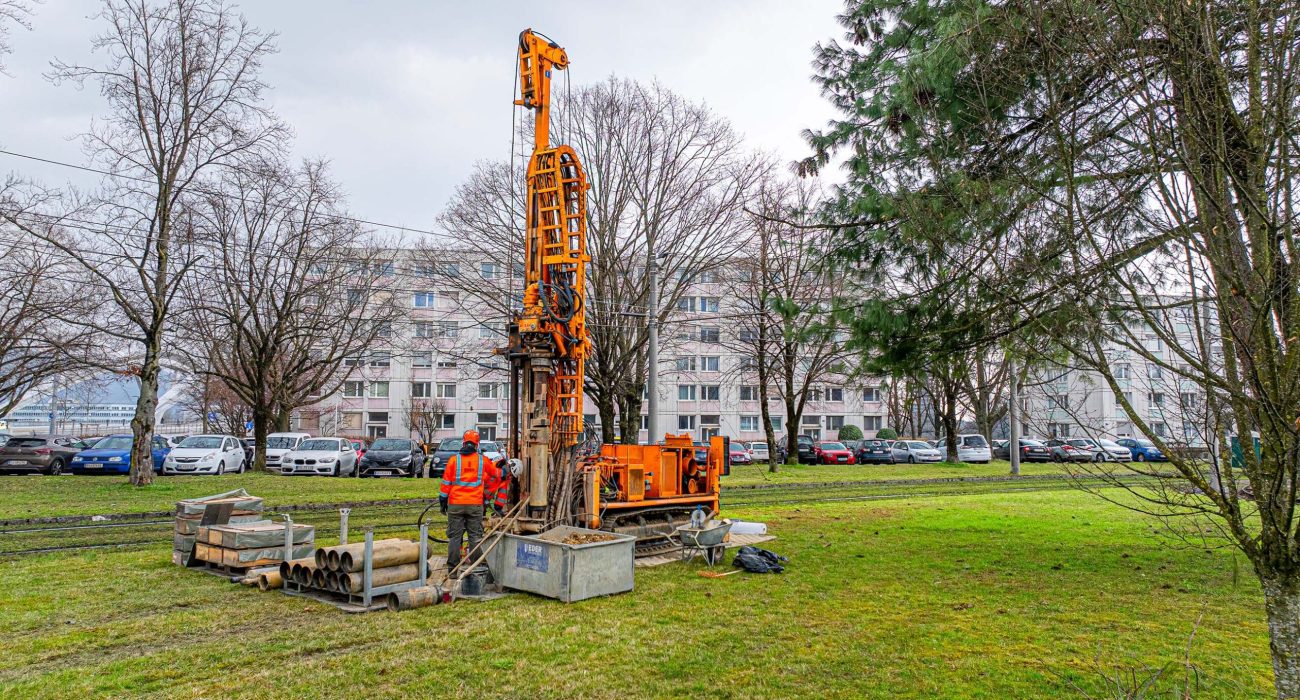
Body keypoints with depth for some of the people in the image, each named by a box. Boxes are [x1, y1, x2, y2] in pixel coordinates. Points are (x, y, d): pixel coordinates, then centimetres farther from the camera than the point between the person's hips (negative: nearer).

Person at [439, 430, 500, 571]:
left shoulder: (454, 460, -1)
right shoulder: (483, 460, 2)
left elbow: (446, 482, 1)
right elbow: (496, 475, 18)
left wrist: (443, 500, 11)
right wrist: (485, 481, 39)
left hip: (456, 504, 0)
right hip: (475, 504, 0)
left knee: (454, 536, 6)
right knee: (475, 536, 7)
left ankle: (453, 568, 8)